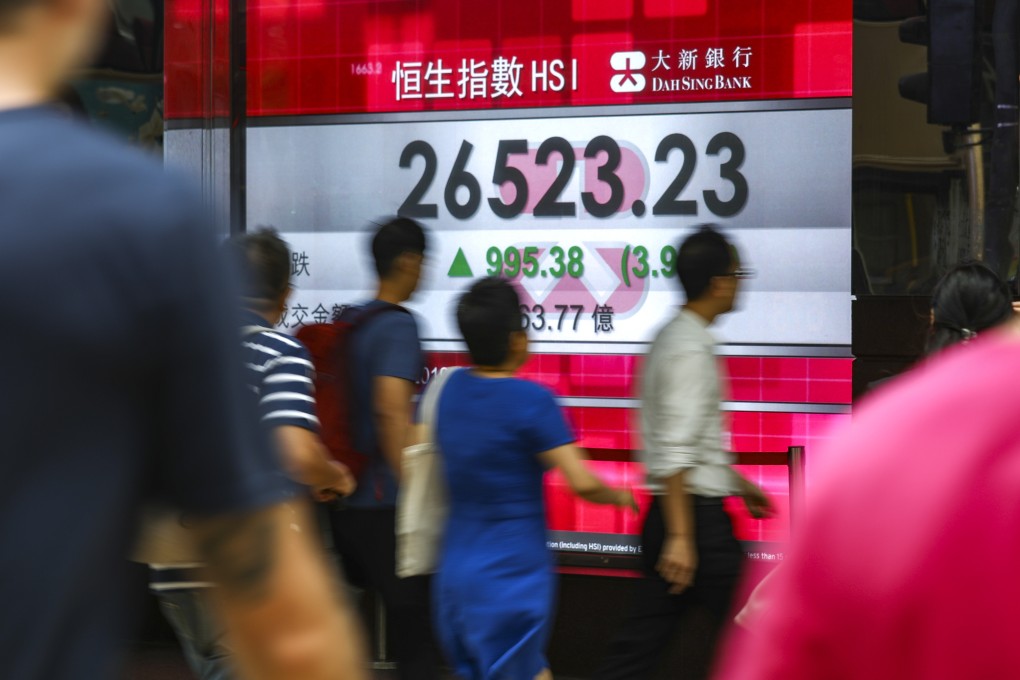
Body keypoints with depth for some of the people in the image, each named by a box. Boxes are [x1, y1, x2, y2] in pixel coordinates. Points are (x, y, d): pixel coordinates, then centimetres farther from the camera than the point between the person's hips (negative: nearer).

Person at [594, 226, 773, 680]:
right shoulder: (690, 351, -17)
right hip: (697, 516, -9)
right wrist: (681, 536, -25)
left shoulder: (674, 339, 14)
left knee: (640, 643, 8)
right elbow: (674, 454, -23)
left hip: (682, 512, 9)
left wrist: (739, 484, 31)